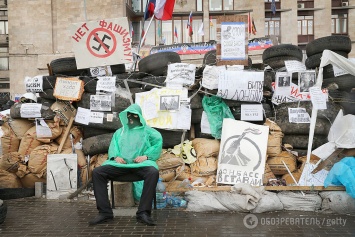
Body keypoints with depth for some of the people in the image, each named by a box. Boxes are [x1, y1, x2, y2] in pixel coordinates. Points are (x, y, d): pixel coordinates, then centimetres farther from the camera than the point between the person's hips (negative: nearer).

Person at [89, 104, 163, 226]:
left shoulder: (147, 131, 18)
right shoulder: (119, 132, 29)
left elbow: (158, 142, 3)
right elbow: (113, 146, 18)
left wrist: (146, 156, -13)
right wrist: (116, 156, -5)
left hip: (140, 165, -3)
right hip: (120, 165, 3)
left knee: (153, 172, -37)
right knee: (97, 172, -21)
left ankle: (143, 213, -34)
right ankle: (105, 212, -21)